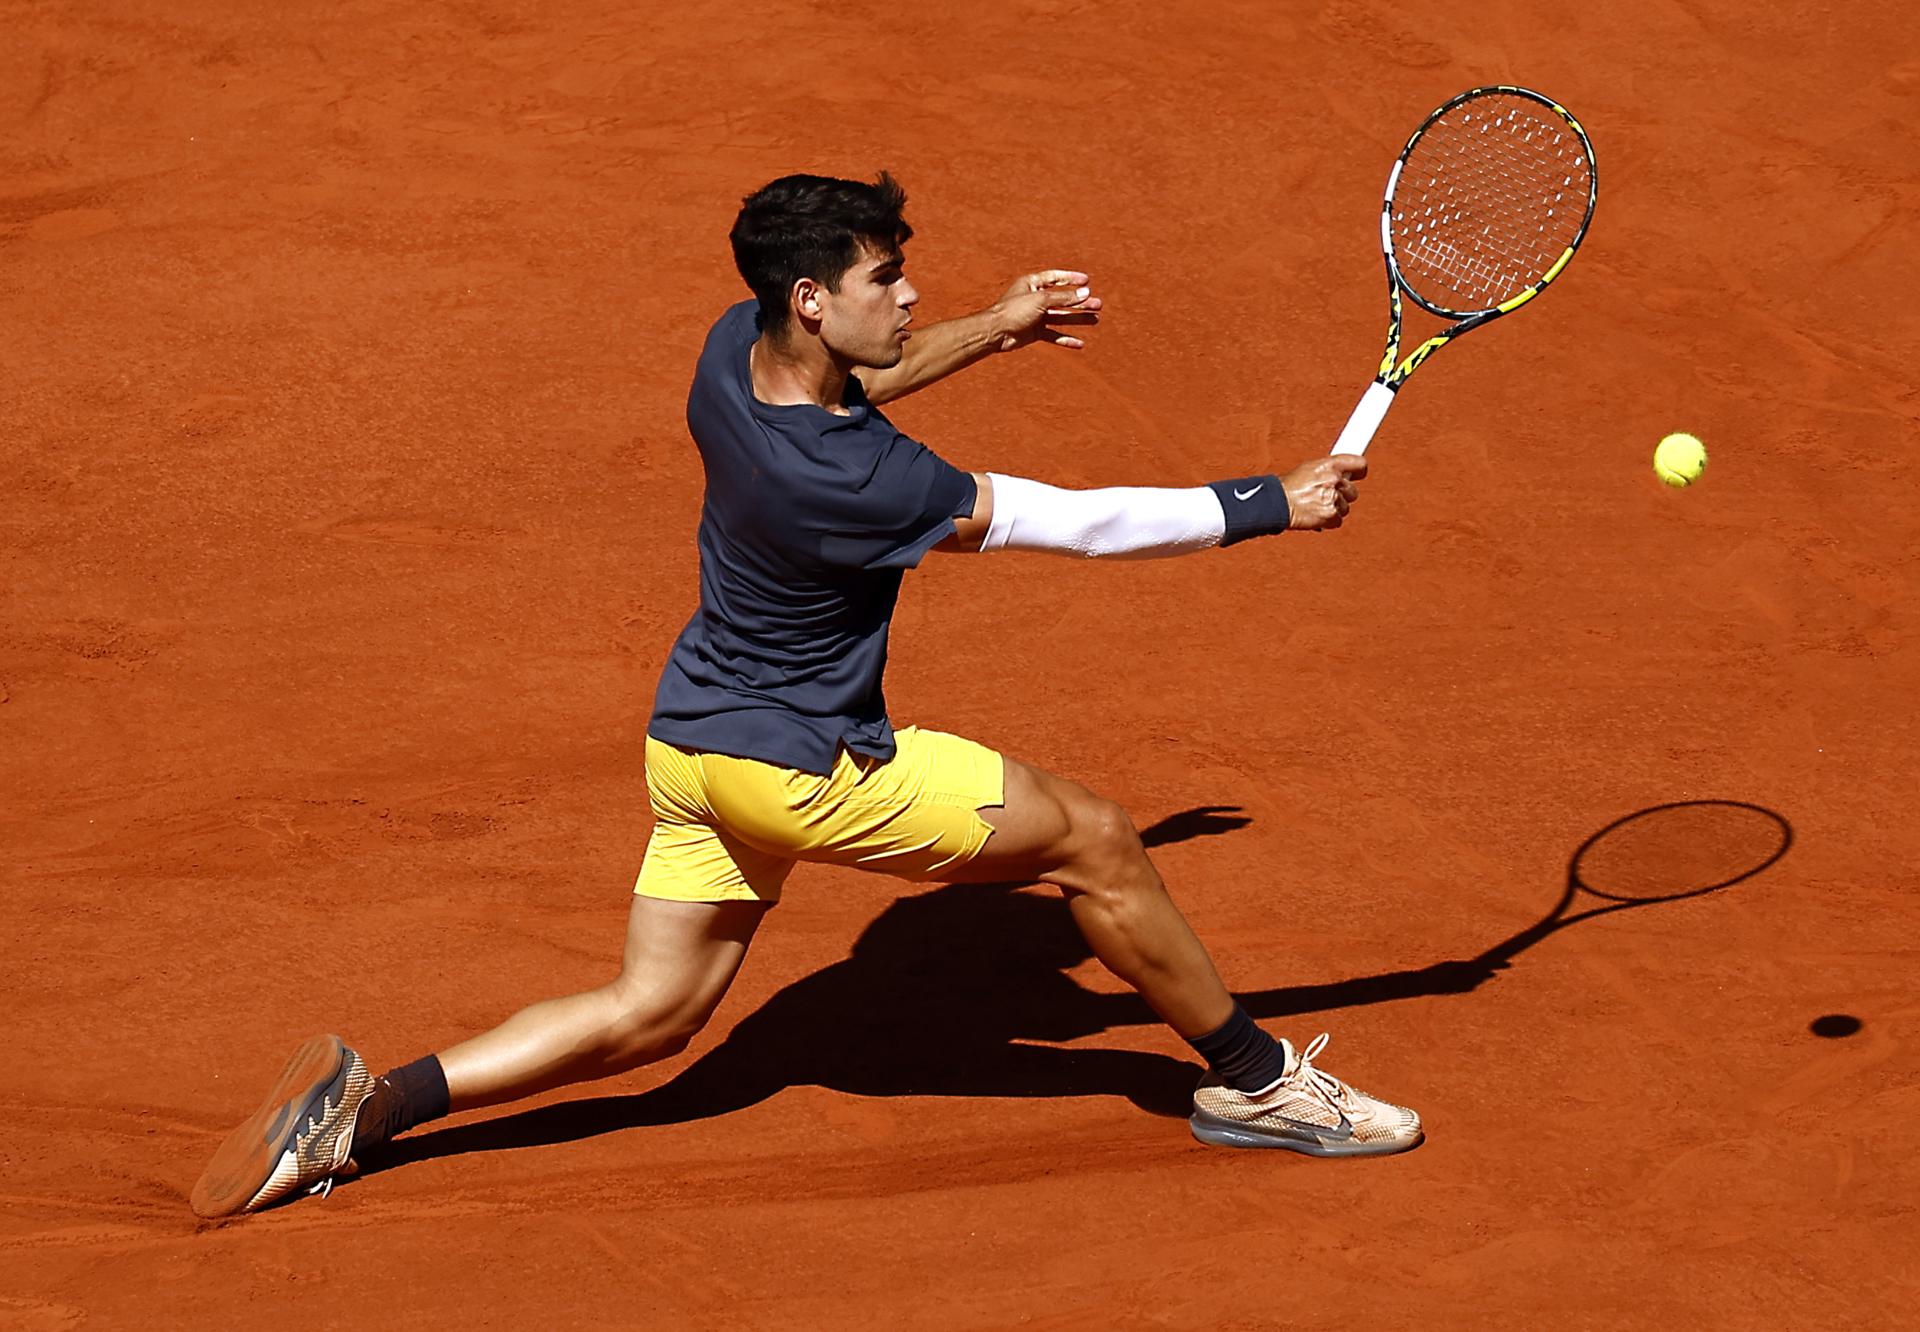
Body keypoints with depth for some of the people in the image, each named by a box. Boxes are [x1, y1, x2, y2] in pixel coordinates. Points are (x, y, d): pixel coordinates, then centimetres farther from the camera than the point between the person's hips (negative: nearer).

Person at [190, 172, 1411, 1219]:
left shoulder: (737, 347, -8)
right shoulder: (843, 481, -32)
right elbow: (1071, 519, -25)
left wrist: (988, 331, 16)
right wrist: (1271, 507, -17)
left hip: (698, 740, 9)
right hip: (799, 765, -9)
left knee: (649, 1013, 17)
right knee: (1095, 840, 2)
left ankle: (365, 1109, 9)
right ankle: (1254, 1080, 18)